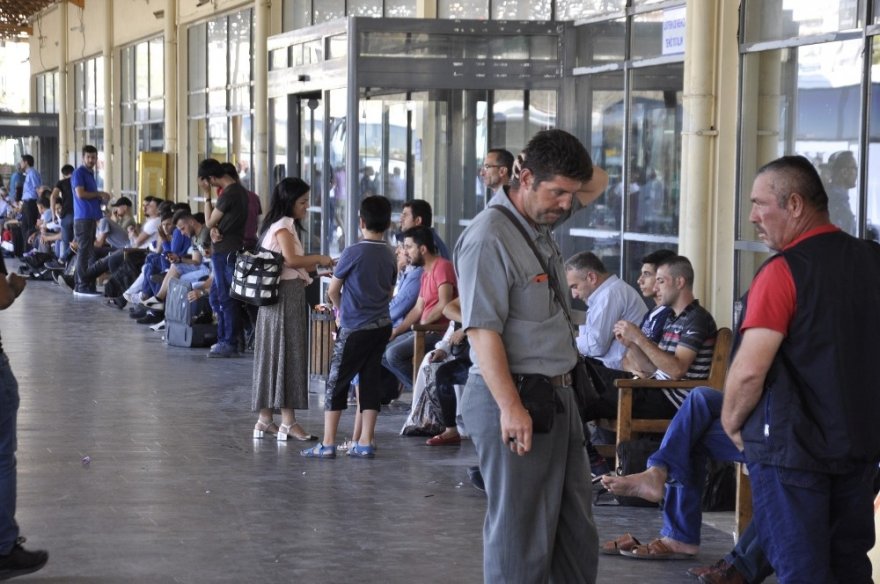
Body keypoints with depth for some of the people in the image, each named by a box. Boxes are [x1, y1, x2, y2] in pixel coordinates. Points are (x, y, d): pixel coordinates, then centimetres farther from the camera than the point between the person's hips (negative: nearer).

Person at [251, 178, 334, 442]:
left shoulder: (275, 226, 19)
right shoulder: (284, 226, -10)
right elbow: (292, 260, -22)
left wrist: (315, 267, 13)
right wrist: (319, 259, -10)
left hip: (274, 296, 10)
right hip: (287, 295, -10)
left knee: (273, 356, 11)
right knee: (289, 355, -7)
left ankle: (265, 420, 15)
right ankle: (288, 422, -7)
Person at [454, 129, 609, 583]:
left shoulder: (543, 221, 10)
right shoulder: (488, 238, -17)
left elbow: (598, 183, 27)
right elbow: (483, 330, -22)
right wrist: (511, 407, -26)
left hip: (558, 395, 9)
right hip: (515, 401, -9)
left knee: (576, 532, 14)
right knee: (520, 533, -2)